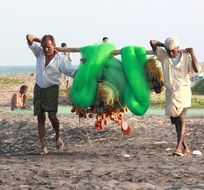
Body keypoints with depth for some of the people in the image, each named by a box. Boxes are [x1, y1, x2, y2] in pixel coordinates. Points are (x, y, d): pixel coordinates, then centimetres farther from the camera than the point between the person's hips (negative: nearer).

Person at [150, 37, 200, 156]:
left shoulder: (186, 57, -7)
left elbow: (197, 69, -22)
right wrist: (165, 46, 3)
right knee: (175, 121, 8)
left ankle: (179, 147, -20)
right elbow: (153, 42, -3)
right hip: (170, 92, 5)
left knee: (181, 119, -15)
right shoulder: (163, 55, 2)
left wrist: (192, 54, -18)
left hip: (183, 91, -4)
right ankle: (186, 147, 18)